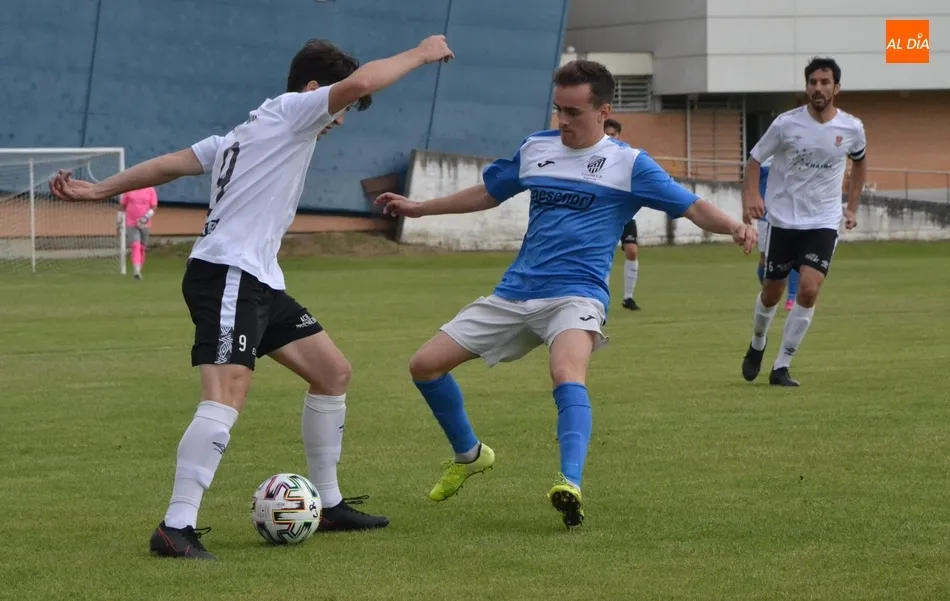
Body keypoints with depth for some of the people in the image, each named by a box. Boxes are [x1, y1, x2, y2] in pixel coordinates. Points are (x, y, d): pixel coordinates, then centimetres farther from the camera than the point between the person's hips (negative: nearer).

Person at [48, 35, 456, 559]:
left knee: (333, 372, 16)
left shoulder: (243, 135, 22)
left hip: (259, 282, 11)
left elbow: (170, 164, 19)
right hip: (225, 277, -11)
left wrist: (98, 191, 20)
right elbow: (359, 82, -18)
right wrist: (420, 54, -6)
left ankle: (329, 505, 23)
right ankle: (176, 528, -31)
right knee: (228, 394, -25)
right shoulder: (290, 111, -4)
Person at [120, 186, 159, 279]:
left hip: (145, 225, 2)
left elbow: (153, 208, -3)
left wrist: (146, 218, -18)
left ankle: (138, 271, 22)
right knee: (135, 246, -16)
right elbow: (123, 205, 10)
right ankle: (136, 271, -27)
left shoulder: (150, 190, 1)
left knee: (142, 248, 9)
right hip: (131, 224, -2)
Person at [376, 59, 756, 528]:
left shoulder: (628, 163, -1)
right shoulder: (535, 148, 13)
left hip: (576, 295, -6)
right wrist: (419, 208, 32)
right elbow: (488, 193, 29)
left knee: (567, 374, -37)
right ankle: (468, 455, 26)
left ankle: (570, 486, -49)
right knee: (425, 365, 2)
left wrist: (734, 227, -27)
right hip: (514, 293, 6)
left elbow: (691, 207, -7)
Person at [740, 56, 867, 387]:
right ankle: (757, 344, 40)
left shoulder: (852, 128, -4)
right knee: (772, 293, 8)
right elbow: (755, 159, -1)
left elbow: (860, 162, 18)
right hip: (783, 220, 0)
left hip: (824, 223, 1)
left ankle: (781, 367, -5)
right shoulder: (786, 123, -10)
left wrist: (851, 207, 14)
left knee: (808, 290, -16)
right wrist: (750, 195, -19)